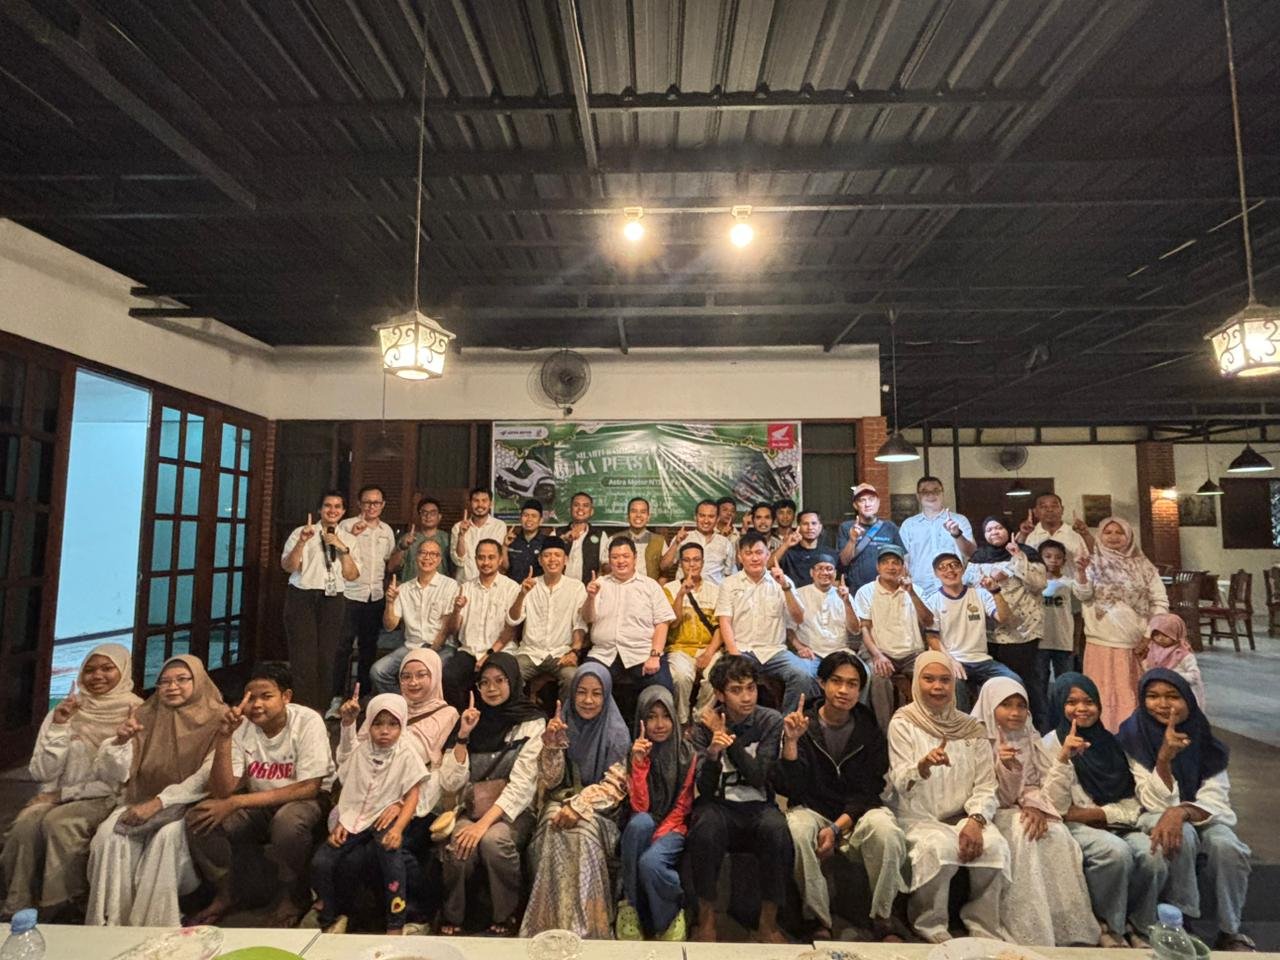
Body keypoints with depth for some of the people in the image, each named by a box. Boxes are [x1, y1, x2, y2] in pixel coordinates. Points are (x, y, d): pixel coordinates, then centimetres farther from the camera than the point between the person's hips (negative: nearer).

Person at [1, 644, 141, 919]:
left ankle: (59, 910, -13)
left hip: (108, 799, -3)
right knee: (26, 823, -26)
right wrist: (59, 727, -11)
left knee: (59, 822, -30)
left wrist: (64, 793, -10)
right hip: (57, 796, 4)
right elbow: (41, 774, 1)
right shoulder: (64, 712, 5)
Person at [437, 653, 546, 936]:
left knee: (493, 840, -33)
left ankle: (505, 918, -8)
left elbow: (522, 785, -13)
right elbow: (450, 783, -1)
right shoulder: (471, 721, 6)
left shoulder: (532, 724, -5)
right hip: (472, 809, 2)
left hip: (514, 812, -2)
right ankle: (451, 918, -3)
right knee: (460, 847, -29)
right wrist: (463, 736, -12)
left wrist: (484, 823, -23)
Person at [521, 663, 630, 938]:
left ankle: (585, 925, -20)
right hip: (562, 801, 2)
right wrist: (551, 745, -17)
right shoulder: (562, 724, 3)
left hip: (600, 809, -2)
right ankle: (553, 923, -19)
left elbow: (615, 785, -9)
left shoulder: (616, 732, -4)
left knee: (584, 832, -33)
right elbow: (550, 781, 1)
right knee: (555, 831, -30)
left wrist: (579, 806, -23)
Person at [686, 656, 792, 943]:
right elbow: (705, 788, -12)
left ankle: (768, 922, -11)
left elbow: (759, 777, -13)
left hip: (758, 805, 1)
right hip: (718, 805, 0)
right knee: (705, 828, -33)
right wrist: (713, 753, -32)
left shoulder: (770, 721, -3)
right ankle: (706, 917, -10)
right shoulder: (705, 725, -4)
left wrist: (726, 737, -17)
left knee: (777, 830, -32)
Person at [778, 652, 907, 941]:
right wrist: (791, 741, -28)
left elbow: (869, 791, -2)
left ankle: (882, 919, -6)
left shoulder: (870, 730, -1)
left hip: (858, 810, 2)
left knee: (885, 831, -30)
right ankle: (820, 920, -12)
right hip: (812, 809, -1)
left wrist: (838, 828, -17)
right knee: (797, 831, -33)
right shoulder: (803, 724, -7)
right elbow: (790, 788, -13)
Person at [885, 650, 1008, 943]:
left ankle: (984, 930, -3)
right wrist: (924, 764, -35)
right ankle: (931, 929, -8)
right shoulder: (903, 723, -5)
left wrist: (976, 820, -17)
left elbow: (985, 786, 3)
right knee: (941, 846, -31)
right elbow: (900, 783, -13)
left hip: (962, 815, 3)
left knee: (994, 845, -24)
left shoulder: (972, 728, 6)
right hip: (917, 816, -3)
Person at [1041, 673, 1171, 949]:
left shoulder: (1110, 742, 12)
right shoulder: (1050, 744, -2)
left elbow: (1132, 803, 8)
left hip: (1115, 824, 4)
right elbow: (1056, 807, -13)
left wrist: (1095, 814, -9)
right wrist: (1064, 758, -25)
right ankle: (1108, 925, -7)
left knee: (1153, 856, -26)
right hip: (1074, 829, -4)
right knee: (1117, 851, -32)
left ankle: (1138, 925, 0)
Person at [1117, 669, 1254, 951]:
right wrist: (1164, 757, -31)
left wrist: (1181, 812, -33)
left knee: (1226, 844, -30)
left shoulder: (1203, 740, -4)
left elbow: (1215, 803, -11)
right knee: (1183, 835, -34)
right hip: (1158, 820, -2)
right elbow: (1156, 804, -16)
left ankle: (1230, 932, -8)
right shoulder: (1134, 738, -12)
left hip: (1202, 820, 2)